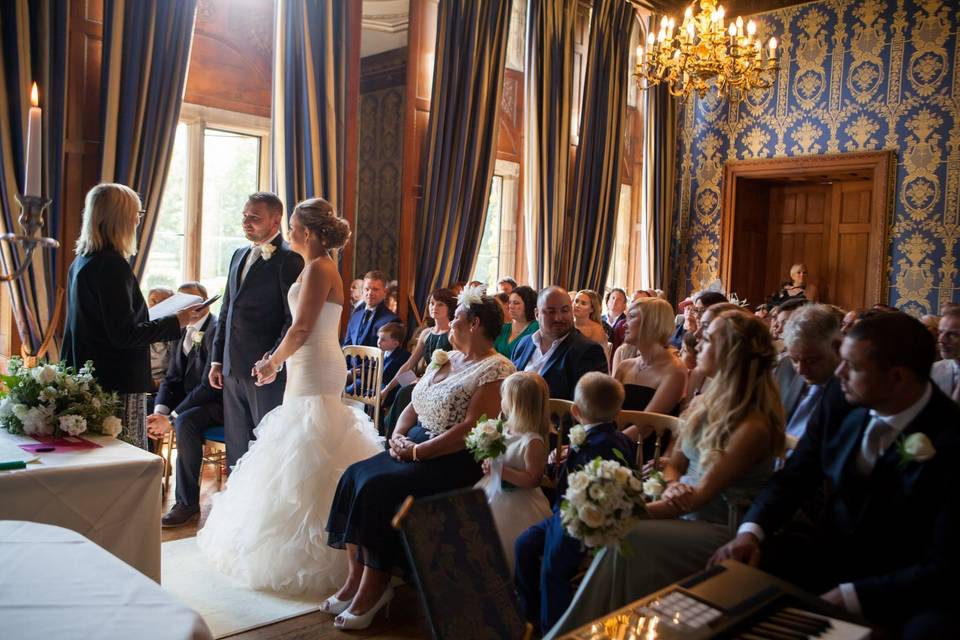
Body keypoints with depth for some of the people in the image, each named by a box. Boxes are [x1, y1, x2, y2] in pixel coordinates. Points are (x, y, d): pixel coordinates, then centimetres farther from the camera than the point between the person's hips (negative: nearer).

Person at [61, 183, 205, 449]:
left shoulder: (80, 262, 13)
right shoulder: (112, 265, -16)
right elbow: (124, 335, -18)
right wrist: (177, 321, -12)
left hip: (87, 379, 10)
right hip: (117, 382, -10)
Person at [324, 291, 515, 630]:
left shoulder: (496, 370, -12)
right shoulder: (445, 359, 15)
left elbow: (472, 429, -20)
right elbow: (413, 406, 16)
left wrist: (418, 451, -19)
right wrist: (398, 436, -4)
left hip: (457, 460, -8)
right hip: (415, 446, 9)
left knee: (379, 488, -25)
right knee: (355, 476, -11)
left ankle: (374, 587, -10)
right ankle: (356, 577, -6)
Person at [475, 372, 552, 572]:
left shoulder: (533, 442, -23)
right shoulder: (505, 428, 2)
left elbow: (532, 480, -23)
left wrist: (501, 471, -24)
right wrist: (489, 464, -2)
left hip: (517, 504, -8)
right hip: (495, 492, 8)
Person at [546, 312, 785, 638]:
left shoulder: (753, 426, -18)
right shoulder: (704, 405, 6)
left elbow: (701, 495, -19)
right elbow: (673, 465, 12)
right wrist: (672, 487, -12)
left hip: (720, 530, -6)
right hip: (682, 512, 7)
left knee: (628, 539, -25)